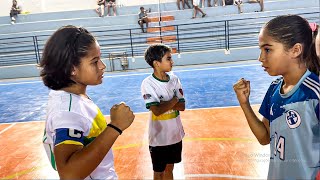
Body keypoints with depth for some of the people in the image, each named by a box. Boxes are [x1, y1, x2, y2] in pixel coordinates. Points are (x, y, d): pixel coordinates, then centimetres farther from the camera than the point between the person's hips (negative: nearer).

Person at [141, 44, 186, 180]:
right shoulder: (148, 83, -17)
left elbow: (182, 106, -6)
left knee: (169, 169, 22)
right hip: (159, 138, -4)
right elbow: (157, 110, -25)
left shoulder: (174, 79, -2)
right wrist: (174, 100, -14)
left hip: (175, 135, 5)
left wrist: (164, 104, -20)